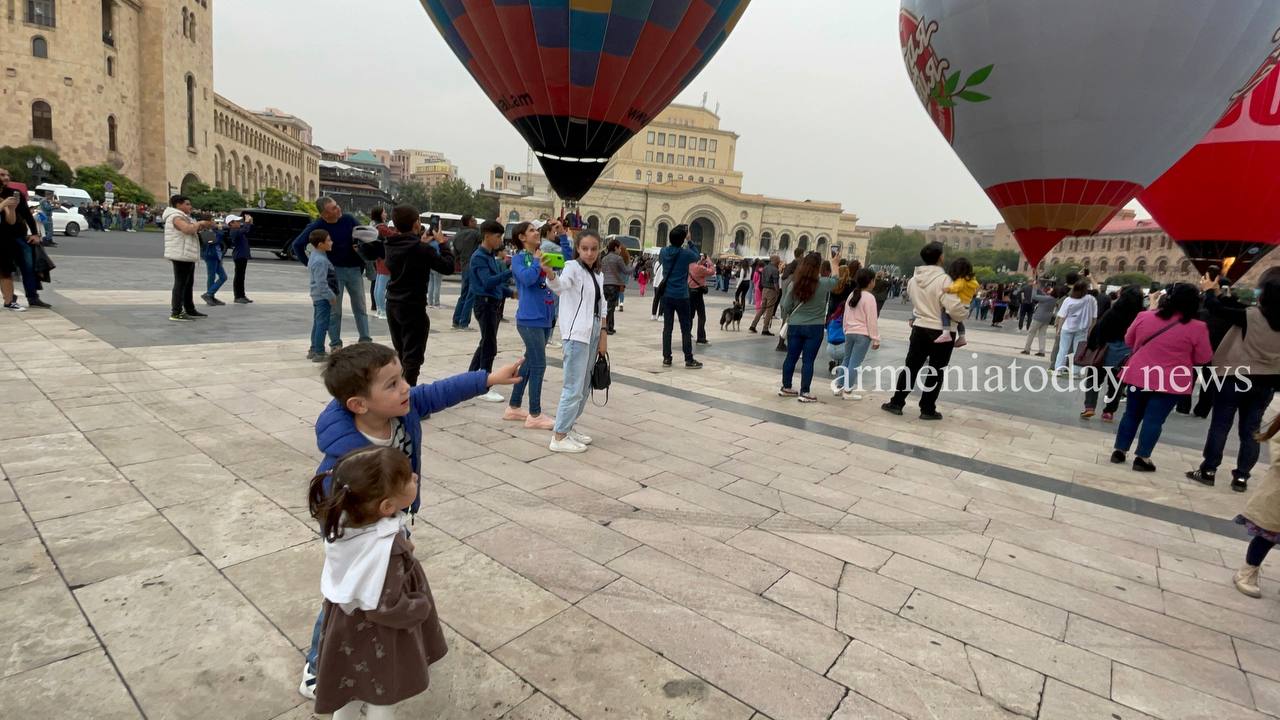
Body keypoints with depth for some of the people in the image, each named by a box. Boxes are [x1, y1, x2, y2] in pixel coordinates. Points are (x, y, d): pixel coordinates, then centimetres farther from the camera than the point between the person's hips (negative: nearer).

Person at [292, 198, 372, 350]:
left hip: (354, 269, 2)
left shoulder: (348, 220, -5)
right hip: (334, 270, -2)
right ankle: (335, 343, 12)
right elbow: (297, 244, -3)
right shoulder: (317, 226, -9)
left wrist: (362, 263, -3)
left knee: (360, 308, 8)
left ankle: (365, 340, 15)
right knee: (335, 310, 3)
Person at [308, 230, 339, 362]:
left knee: (317, 323, 18)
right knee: (322, 324, -4)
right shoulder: (320, 261, -23)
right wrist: (332, 296, -17)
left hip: (318, 296, 11)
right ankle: (319, 353, 0)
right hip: (323, 297, -11)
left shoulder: (314, 255, 9)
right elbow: (321, 283, -24)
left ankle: (313, 350, 27)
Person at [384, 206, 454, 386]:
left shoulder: (391, 246, 3)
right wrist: (442, 243, -1)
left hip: (392, 304, 7)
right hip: (413, 307, -7)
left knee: (400, 354, 19)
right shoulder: (421, 249, -17)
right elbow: (448, 267, -11)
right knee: (412, 357, -1)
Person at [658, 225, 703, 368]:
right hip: (681, 296, -4)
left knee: (667, 327, 8)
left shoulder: (664, 252, 0)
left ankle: (666, 358, 9)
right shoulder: (686, 253, -10)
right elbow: (697, 257, 13)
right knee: (686, 329, 4)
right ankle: (689, 360, 7)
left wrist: (669, 243, 22)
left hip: (666, 295, 4)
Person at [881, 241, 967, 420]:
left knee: (911, 367, 13)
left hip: (919, 329, 5)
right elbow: (954, 308, -22)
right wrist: (966, 313, -4)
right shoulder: (943, 279, -17)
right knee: (936, 372, 8)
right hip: (940, 332, -5)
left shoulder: (913, 278, 3)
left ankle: (896, 403, 15)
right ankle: (927, 409, 13)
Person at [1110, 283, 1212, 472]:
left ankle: (1119, 451, 19)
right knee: (1154, 419, 4)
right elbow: (1203, 359, -3)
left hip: (1138, 375, 3)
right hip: (1170, 381, -2)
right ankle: (1142, 458, 6)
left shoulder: (1145, 316, -4)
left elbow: (1129, 341, 11)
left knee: (1132, 414, 14)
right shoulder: (1197, 327, -11)